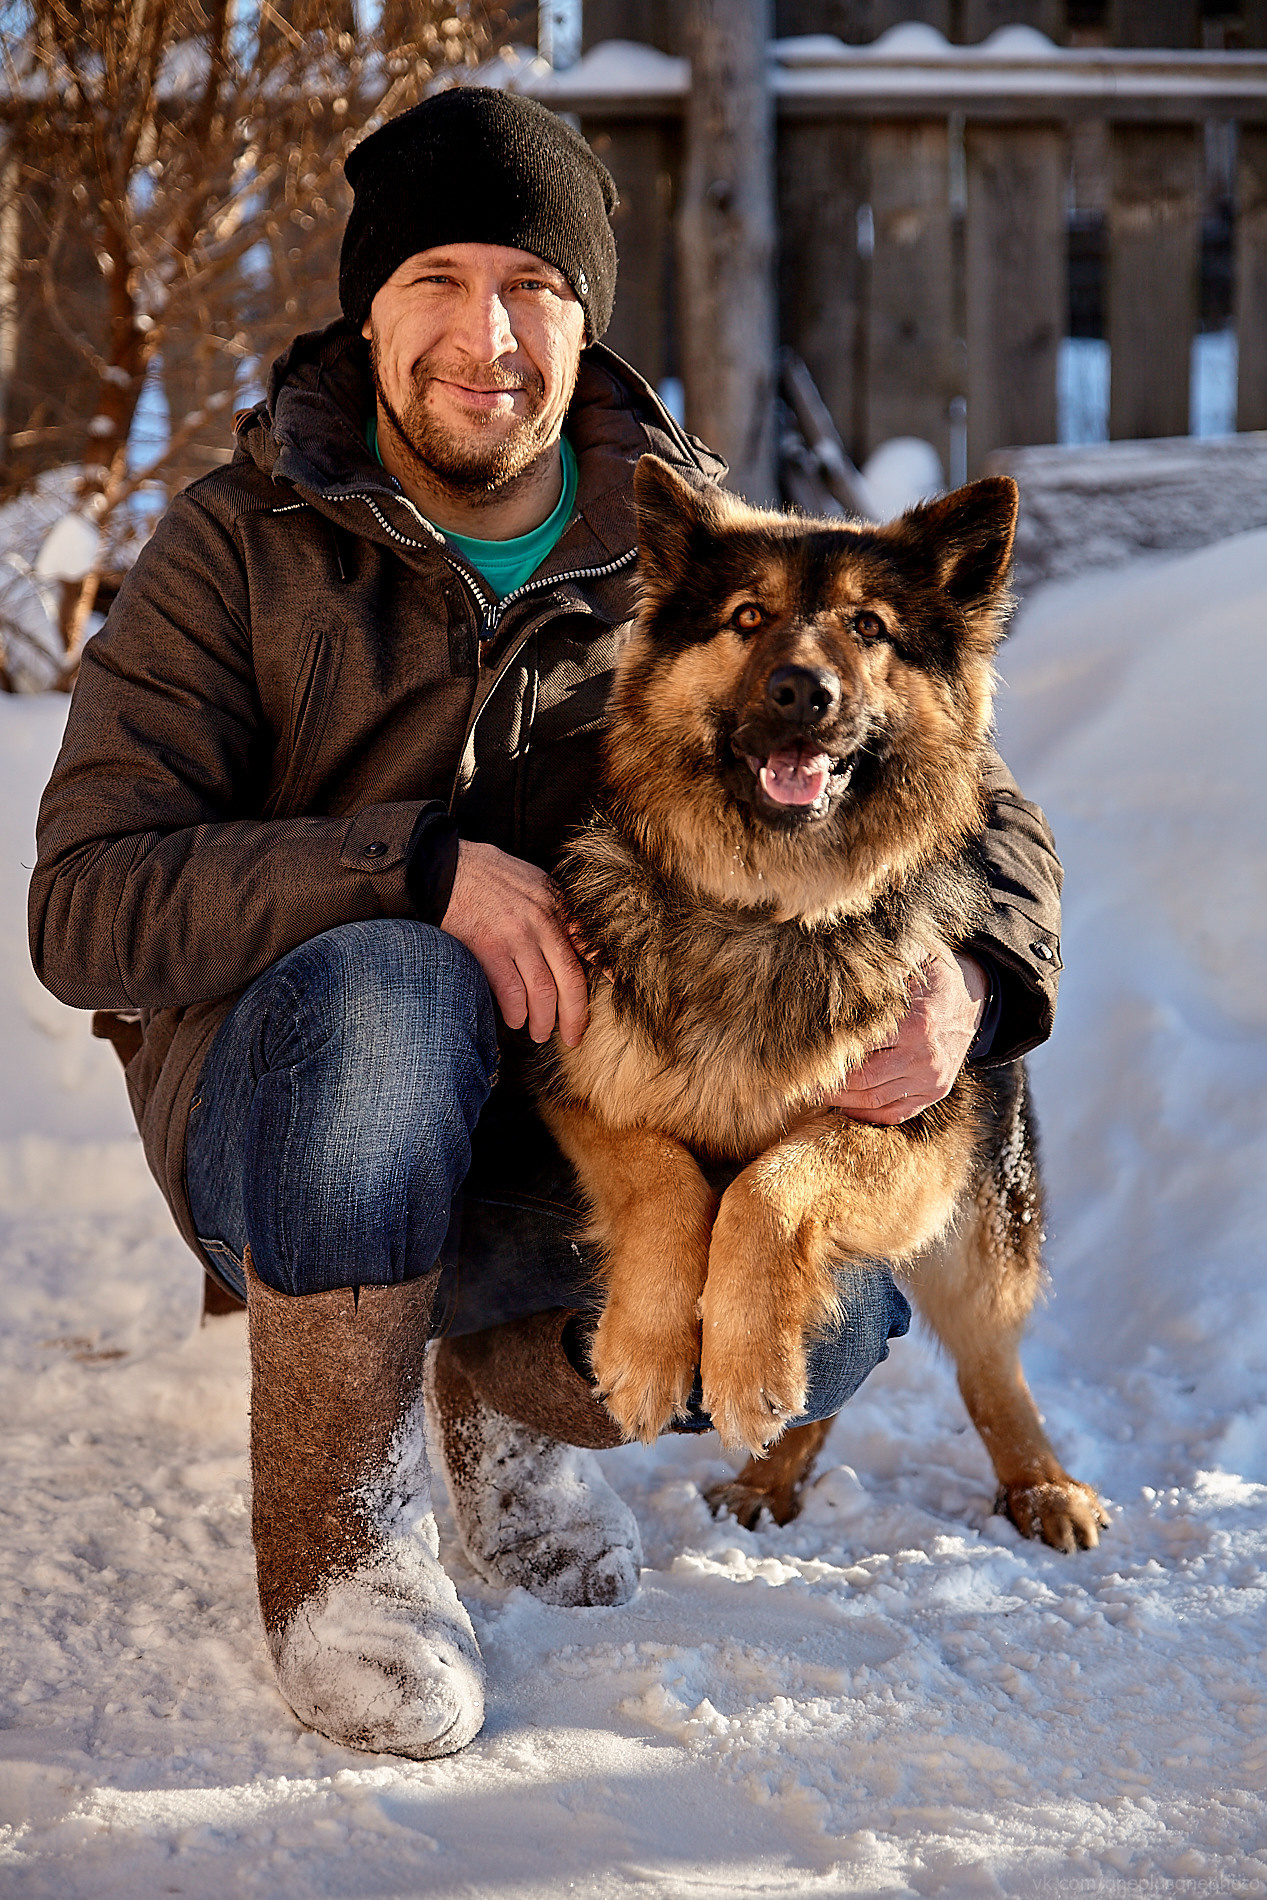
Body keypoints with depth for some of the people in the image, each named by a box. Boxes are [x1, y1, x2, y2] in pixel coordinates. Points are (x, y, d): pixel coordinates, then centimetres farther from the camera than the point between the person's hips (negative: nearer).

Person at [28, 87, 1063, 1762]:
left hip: (584, 1125, 2)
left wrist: (973, 976, -21)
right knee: (382, 988, -38)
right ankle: (333, 1539, -17)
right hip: (275, 1104, -2)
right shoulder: (243, 549, -5)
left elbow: (975, 800, 4)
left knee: (821, 1320, -28)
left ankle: (510, 1385, 8)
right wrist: (419, 868, -29)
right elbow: (88, 904, -14)